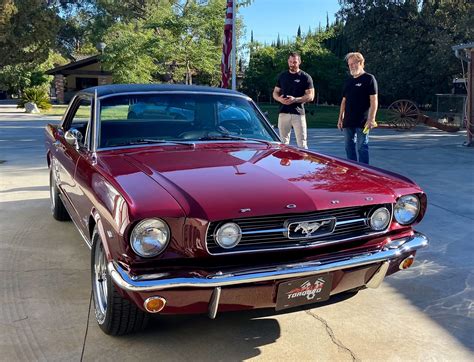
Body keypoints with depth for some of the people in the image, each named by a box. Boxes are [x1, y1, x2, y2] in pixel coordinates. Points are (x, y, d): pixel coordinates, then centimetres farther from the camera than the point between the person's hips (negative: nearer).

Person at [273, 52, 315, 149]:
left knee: (302, 143, -4)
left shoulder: (305, 77, 1)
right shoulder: (282, 76, 15)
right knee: (283, 142, 8)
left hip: (298, 113, -4)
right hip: (283, 113, 4)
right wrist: (280, 99, -7)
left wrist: (295, 99, -18)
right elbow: (275, 92, 17)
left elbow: (310, 96, -5)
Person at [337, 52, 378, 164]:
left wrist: (371, 119, -17)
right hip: (348, 121, 7)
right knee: (349, 147, 9)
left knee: (362, 147, -6)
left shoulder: (369, 78, -3)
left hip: (362, 121, -7)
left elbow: (374, 100, -10)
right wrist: (340, 118, 15)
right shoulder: (349, 81, 17)